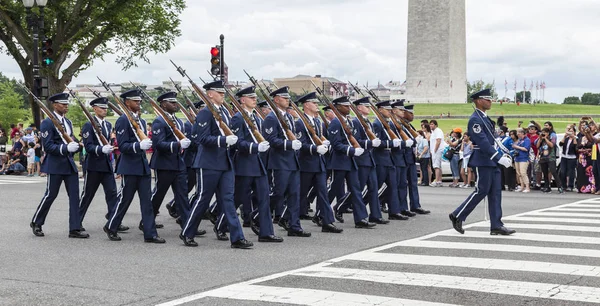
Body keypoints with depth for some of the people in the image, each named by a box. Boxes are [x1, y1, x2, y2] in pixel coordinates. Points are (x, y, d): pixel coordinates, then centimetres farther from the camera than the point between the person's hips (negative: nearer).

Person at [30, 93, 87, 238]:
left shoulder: (68, 122, 14)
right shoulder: (47, 123, -10)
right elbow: (47, 146, -16)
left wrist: (75, 145, -1)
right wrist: (66, 148, -27)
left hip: (69, 163, 7)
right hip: (55, 164, -7)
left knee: (74, 195, 0)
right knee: (50, 195, 2)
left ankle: (74, 229, 2)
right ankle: (36, 223, 22)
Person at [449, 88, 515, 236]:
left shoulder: (485, 118, 15)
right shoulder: (475, 120, -15)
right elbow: (483, 143, -23)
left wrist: (502, 155, 12)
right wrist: (500, 158, -25)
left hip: (491, 161, 9)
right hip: (483, 161, -9)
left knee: (495, 192, 6)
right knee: (481, 191, -5)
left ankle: (496, 226, 7)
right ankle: (457, 216, 8)